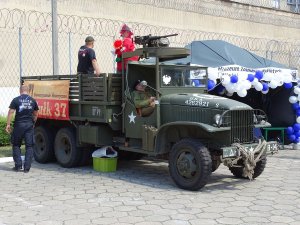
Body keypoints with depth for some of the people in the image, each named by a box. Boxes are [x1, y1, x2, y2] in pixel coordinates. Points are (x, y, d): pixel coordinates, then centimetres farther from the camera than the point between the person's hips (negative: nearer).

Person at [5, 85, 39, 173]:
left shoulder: (16, 100, -3)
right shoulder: (32, 100, 7)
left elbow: (11, 112, -6)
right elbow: (35, 114, 13)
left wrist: (8, 124, -3)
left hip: (19, 125, -2)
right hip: (29, 125, 2)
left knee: (16, 145, 12)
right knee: (29, 146, 6)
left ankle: (18, 165, 9)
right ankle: (27, 167, 4)